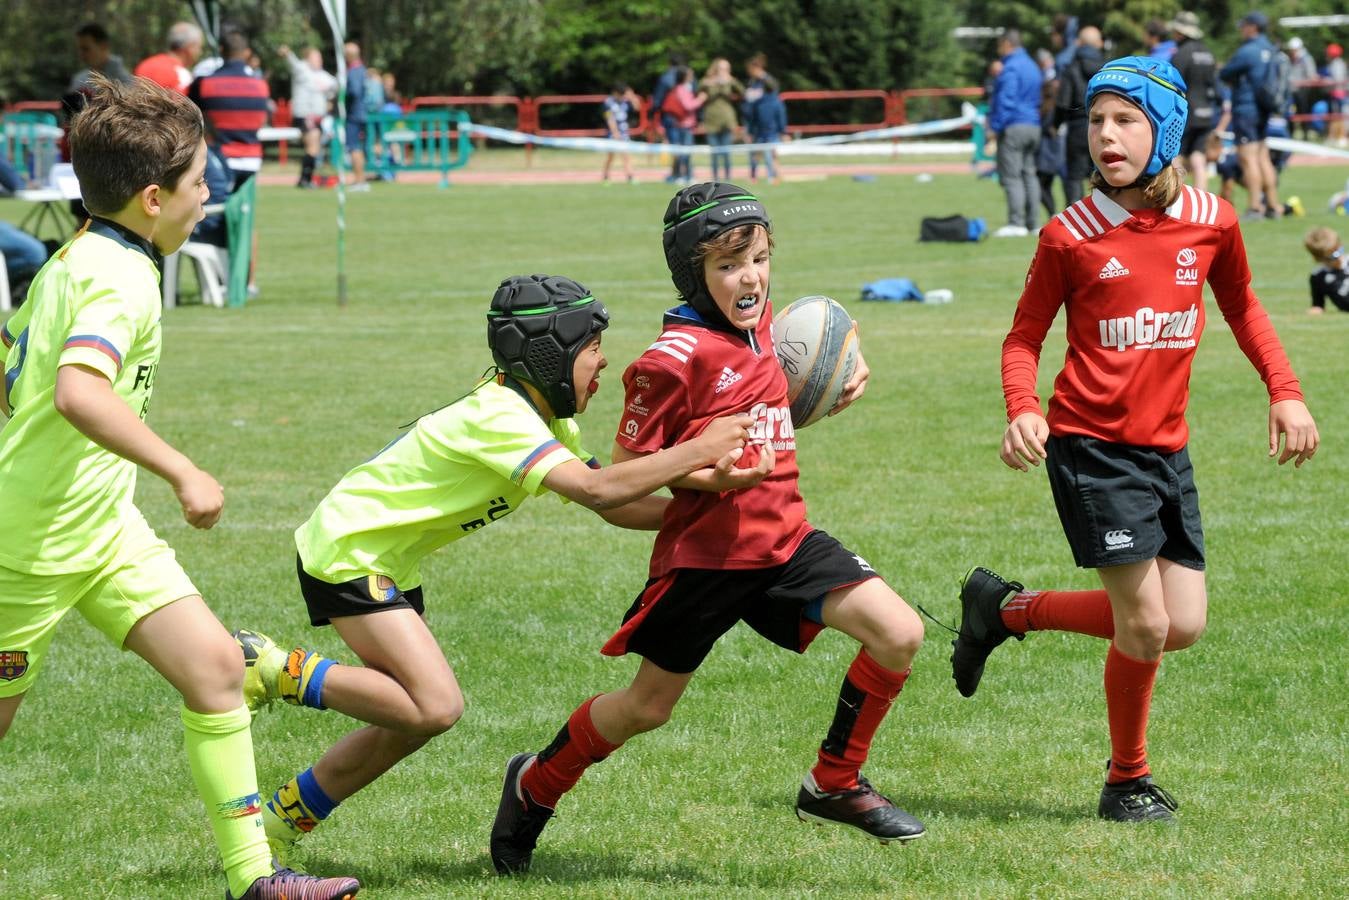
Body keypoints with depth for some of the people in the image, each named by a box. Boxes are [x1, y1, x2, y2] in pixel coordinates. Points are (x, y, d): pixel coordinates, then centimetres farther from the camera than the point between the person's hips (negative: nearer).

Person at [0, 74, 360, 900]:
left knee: (215, 665, 0)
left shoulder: (73, 260, 8)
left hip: (104, 528, 9)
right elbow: (79, 392, -39)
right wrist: (181, 472, -38)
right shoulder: (120, 279, -21)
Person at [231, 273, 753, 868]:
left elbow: (618, 508, 3)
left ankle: (279, 824, 21)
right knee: (435, 706, -21)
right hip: (345, 551, -10)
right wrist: (696, 450, -30)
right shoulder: (500, 418, -26)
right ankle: (275, 671, -9)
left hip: (391, 563, 10)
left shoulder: (546, 417, 5)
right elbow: (596, 490, -37)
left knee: (407, 724, 8)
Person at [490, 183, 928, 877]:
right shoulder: (675, 357, -16)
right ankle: (533, 787, 34)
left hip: (783, 538, 6)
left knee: (899, 634, -11)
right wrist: (709, 476, -25)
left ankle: (834, 786, 5)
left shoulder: (760, 323, 6)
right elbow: (625, 467, -12)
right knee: (647, 707, 8)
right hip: (703, 554, -6)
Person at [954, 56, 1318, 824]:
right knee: (1145, 625, -9)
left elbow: (1242, 306, 19)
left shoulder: (1211, 221, 1)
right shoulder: (1071, 236, -9)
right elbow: (1025, 336, -1)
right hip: (1093, 446, -5)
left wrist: (1285, 391, 7)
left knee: (1185, 625, 4)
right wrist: (1023, 410, -20)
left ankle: (1009, 607, 21)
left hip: (1167, 450, 5)